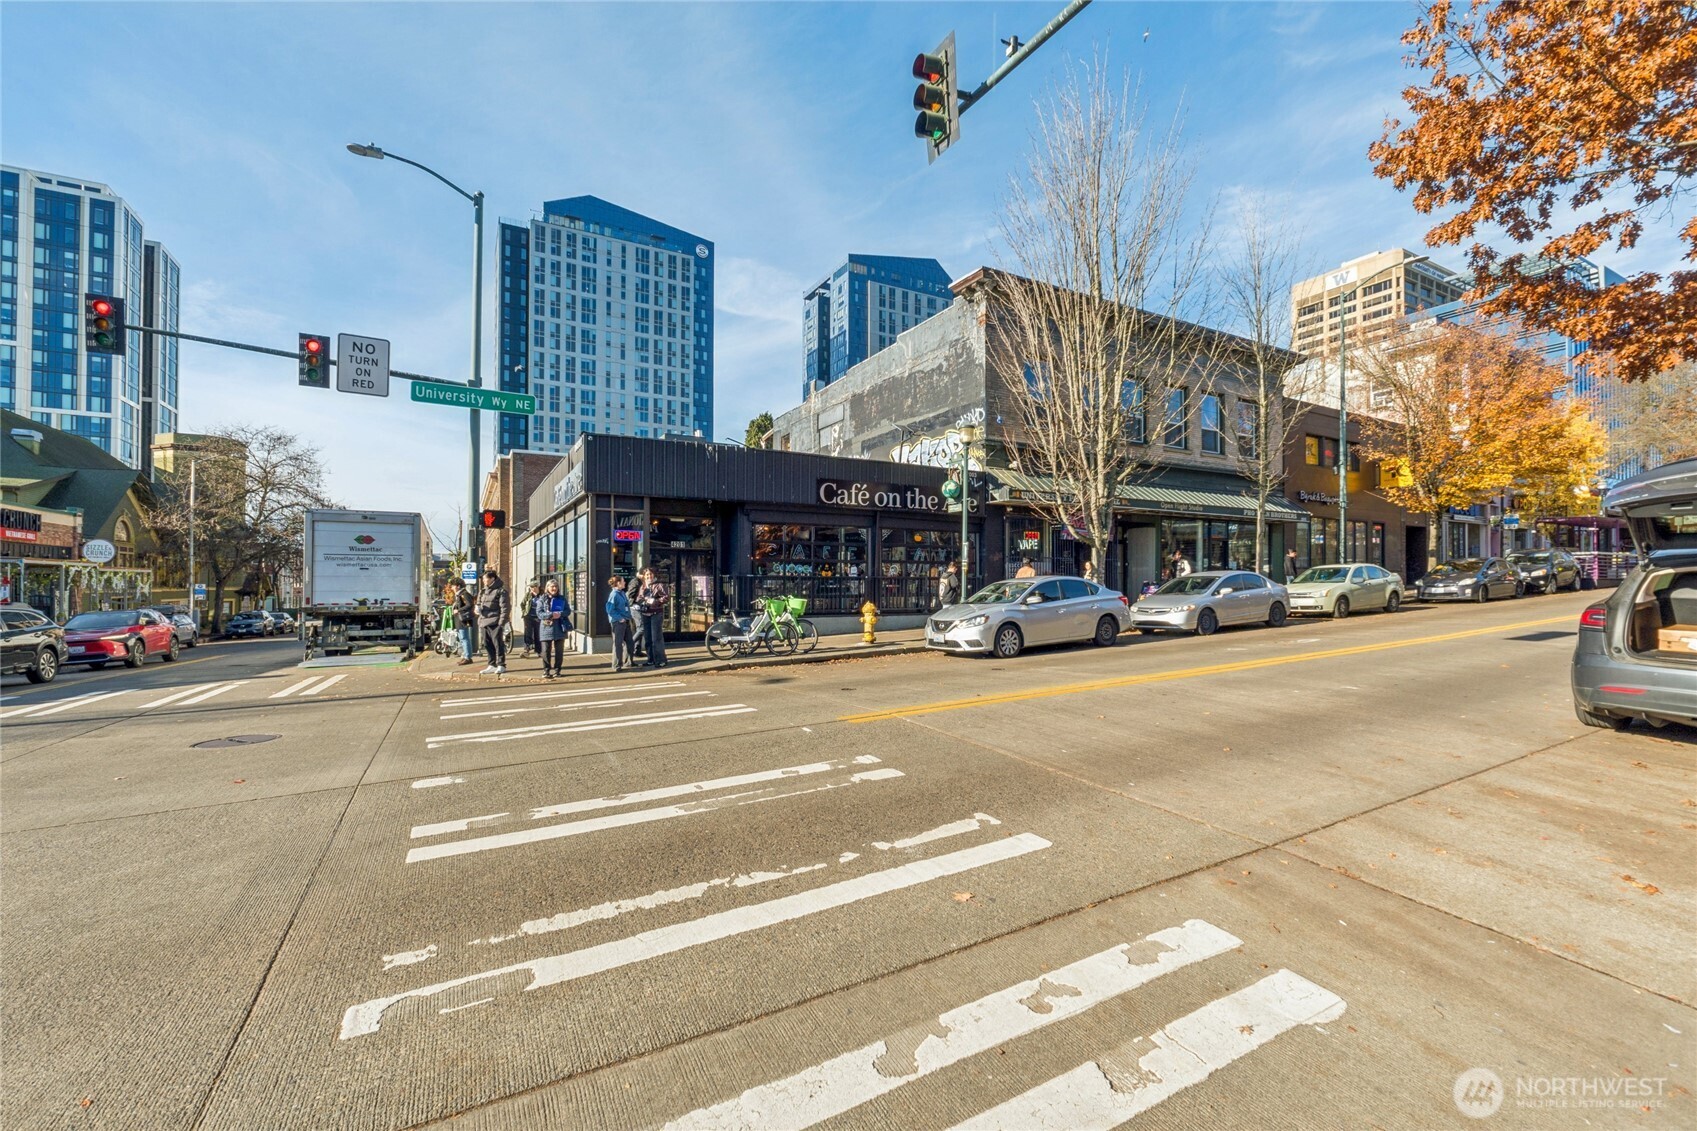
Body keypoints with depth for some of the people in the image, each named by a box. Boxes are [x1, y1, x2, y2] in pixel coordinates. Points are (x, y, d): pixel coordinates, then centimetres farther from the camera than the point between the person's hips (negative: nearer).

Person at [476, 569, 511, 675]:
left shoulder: (501, 591, -8)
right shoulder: (483, 591, 18)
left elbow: (505, 608, -13)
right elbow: (479, 603, 29)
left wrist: (502, 622, -18)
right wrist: (478, 608, 6)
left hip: (495, 622, -9)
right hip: (485, 622, 9)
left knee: (498, 644, -7)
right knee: (487, 645, 11)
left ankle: (501, 665, 0)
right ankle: (492, 665, 19)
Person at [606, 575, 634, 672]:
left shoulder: (623, 593, 12)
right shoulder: (614, 595, -14)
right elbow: (610, 610, -20)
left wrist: (628, 617, 10)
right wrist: (620, 618, -19)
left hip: (626, 621, 9)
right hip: (617, 622, -9)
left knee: (629, 642, 14)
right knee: (618, 643, -2)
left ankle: (628, 662, 27)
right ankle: (616, 665, 6)